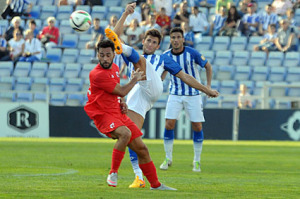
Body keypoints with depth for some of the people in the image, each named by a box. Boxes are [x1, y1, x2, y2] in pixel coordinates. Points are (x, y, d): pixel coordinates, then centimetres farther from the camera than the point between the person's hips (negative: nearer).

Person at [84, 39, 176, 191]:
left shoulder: (115, 68, 9)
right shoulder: (97, 74, -20)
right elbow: (121, 91, -14)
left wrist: (122, 102, 7)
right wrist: (135, 79, 2)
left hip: (118, 113, 8)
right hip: (103, 114, -8)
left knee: (142, 149, 8)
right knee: (125, 133, -38)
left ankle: (155, 185, 21)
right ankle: (113, 173, -26)